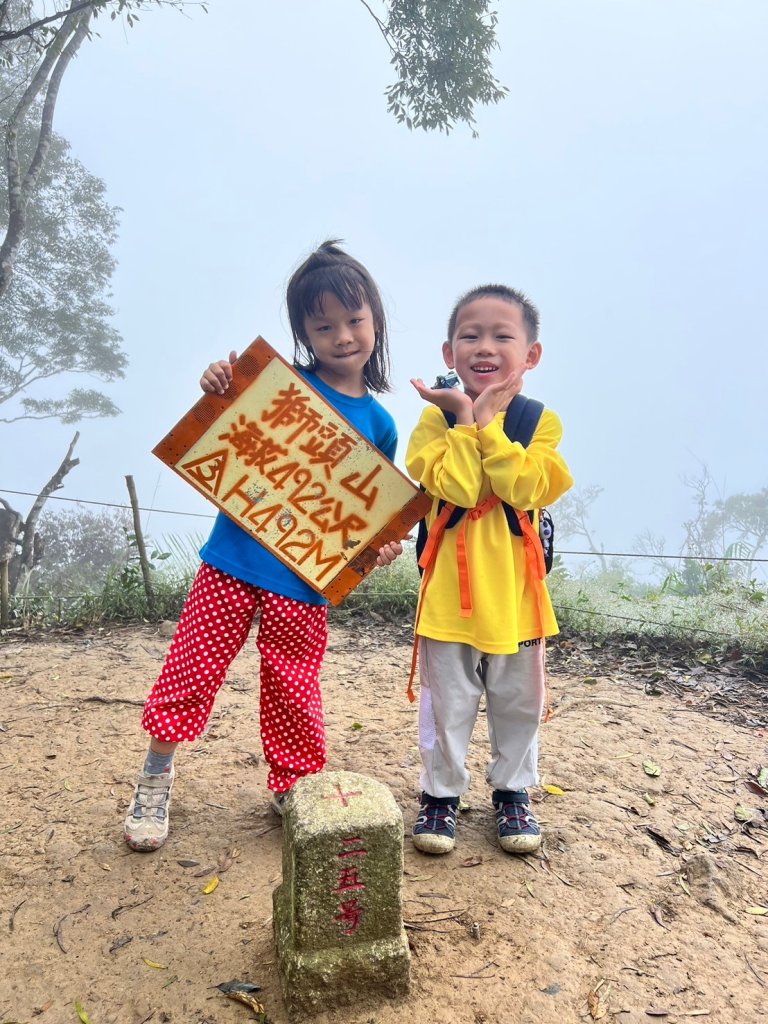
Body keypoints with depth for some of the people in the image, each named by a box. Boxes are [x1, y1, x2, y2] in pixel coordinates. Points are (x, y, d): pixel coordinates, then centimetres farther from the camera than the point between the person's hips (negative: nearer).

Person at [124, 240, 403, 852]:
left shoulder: (378, 422, 3)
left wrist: (385, 544, -9)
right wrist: (217, 393, -15)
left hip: (305, 579, 1)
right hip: (235, 556, 0)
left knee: (293, 689, 11)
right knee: (193, 665, 8)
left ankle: (291, 788, 35)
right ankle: (157, 772, 31)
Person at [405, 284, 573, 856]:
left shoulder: (541, 423, -1)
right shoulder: (438, 418, -3)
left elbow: (526, 488, -18)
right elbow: (455, 487, -19)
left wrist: (489, 424, -19)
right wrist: (467, 419, -19)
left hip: (514, 589, 1)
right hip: (451, 586, -1)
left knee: (518, 701, 16)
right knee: (447, 702, 10)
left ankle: (513, 791, 37)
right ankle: (442, 793, 30)